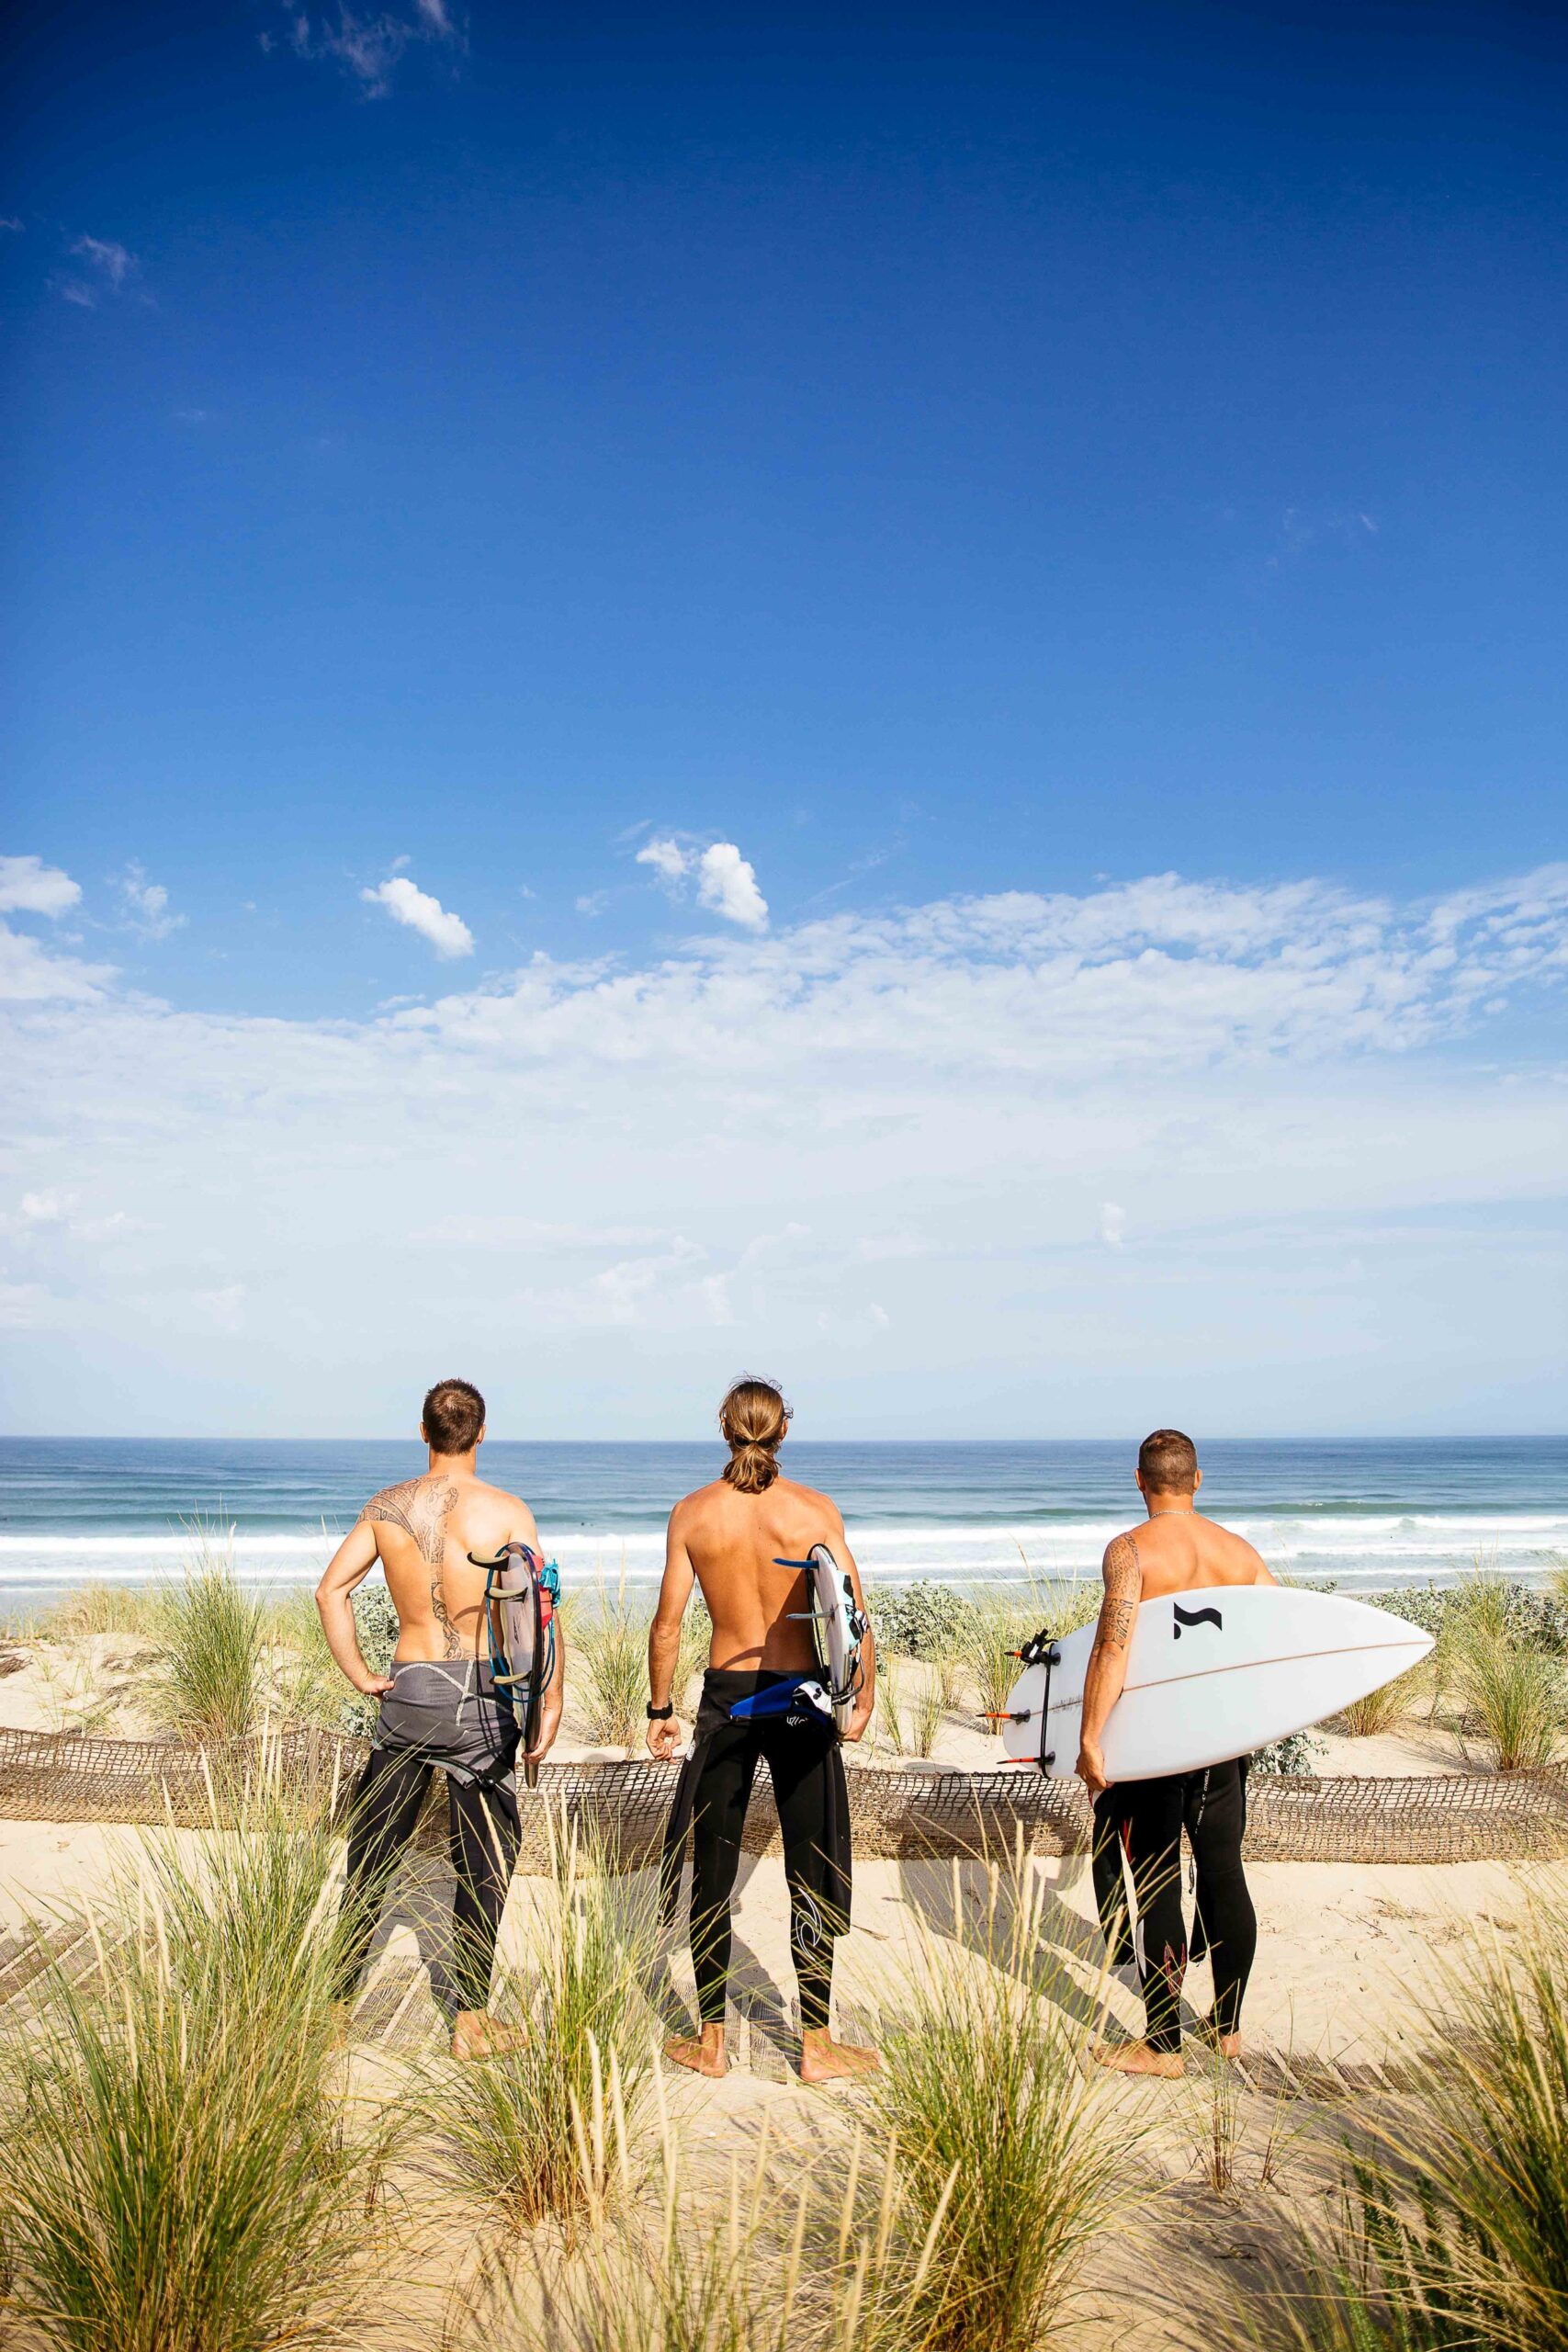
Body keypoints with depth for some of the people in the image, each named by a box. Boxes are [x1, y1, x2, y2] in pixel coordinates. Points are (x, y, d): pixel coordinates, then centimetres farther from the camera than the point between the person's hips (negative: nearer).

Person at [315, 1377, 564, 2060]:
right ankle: (469, 2018, 15)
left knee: (372, 1851, 16)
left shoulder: (388, 1505, 2)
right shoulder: (506, 1510, -8)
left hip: (405, 1690, 3)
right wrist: (552, 1702, -5)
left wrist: (359, 1675, 2)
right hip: (478, 1695, -3)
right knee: (483, 1860, 9)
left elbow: (331, 1589, -2)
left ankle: (339, 2002, 26)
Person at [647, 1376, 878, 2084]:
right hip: (799, 1695, -1)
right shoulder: (814, 1509, -8)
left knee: (711, 1872, 14)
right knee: (814, 1873, 11)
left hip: (726, 1696, 1)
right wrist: (864, 1699, 4)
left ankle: (710, 2042, 24)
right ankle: (817, 2045, 20)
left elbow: (667, 1623, -3)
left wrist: (660, 1710, 8)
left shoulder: (693, 1513, -5)